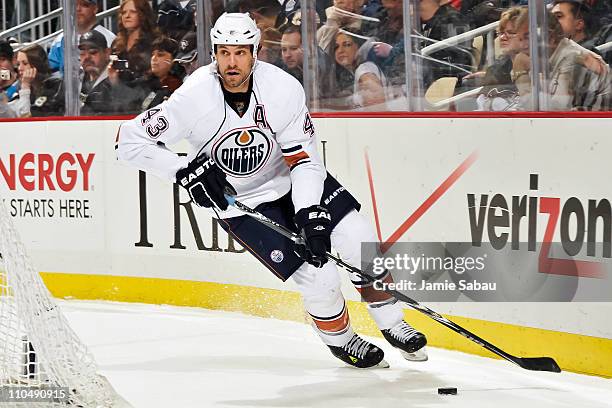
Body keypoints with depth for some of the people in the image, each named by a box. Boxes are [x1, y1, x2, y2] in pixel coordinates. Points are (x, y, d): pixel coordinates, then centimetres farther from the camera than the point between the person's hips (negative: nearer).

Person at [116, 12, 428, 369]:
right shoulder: (195, 98, -27)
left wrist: (311, 214, -31)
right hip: (239, 201, -3)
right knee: (320, 279, -13)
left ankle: (392, 324, 15)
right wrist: (184, 171, -33)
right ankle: (340, 339, 18)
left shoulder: (284, 89, -22)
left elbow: (305, 158, -18)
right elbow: (130, 139, -23)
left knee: (362, 241, -8)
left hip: (291, 177, 3)